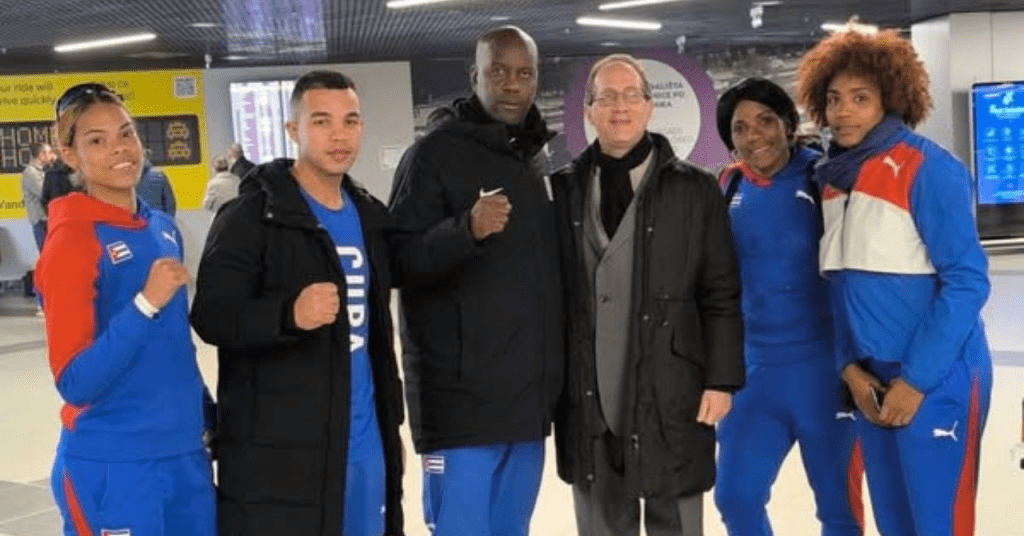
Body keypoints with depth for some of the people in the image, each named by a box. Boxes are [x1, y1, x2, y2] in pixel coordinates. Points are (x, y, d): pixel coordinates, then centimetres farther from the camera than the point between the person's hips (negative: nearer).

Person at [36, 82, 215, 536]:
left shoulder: (163, 228, 7)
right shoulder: (72, 240, -13)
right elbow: (74, 382, -17)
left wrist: (204, 416, 16)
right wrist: (146, 303, -24)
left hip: (185, 452, 6)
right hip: (114, 467, -6)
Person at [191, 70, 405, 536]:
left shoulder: (368, 215, 13)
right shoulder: (252, 215, -9)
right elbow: (212, 317, -14)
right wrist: (289, 314, -31)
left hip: (363, 442, 7)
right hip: (277, 450, -6)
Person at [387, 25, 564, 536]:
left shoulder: (536, 159, 13)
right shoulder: (434, 155, -7)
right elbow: (399, 263, -13)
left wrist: (552, 375, 15)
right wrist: (467, 230, -29)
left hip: (530, 394, 6)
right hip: (462, 395, -6)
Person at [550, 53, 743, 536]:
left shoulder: (695, 190, 1)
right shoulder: (564, 190, 6)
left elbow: (721, 296, 0)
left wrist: (721, 380, -6)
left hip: (672, 396, -1)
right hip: (590, 398, 2)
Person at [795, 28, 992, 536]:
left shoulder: (927, 168, -13)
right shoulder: (831, 176, 7)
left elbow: (967, 280, -15)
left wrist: (916, 379, -15)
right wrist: (850, 366, 0)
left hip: (938, 378, -6)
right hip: (872, 378, 6)